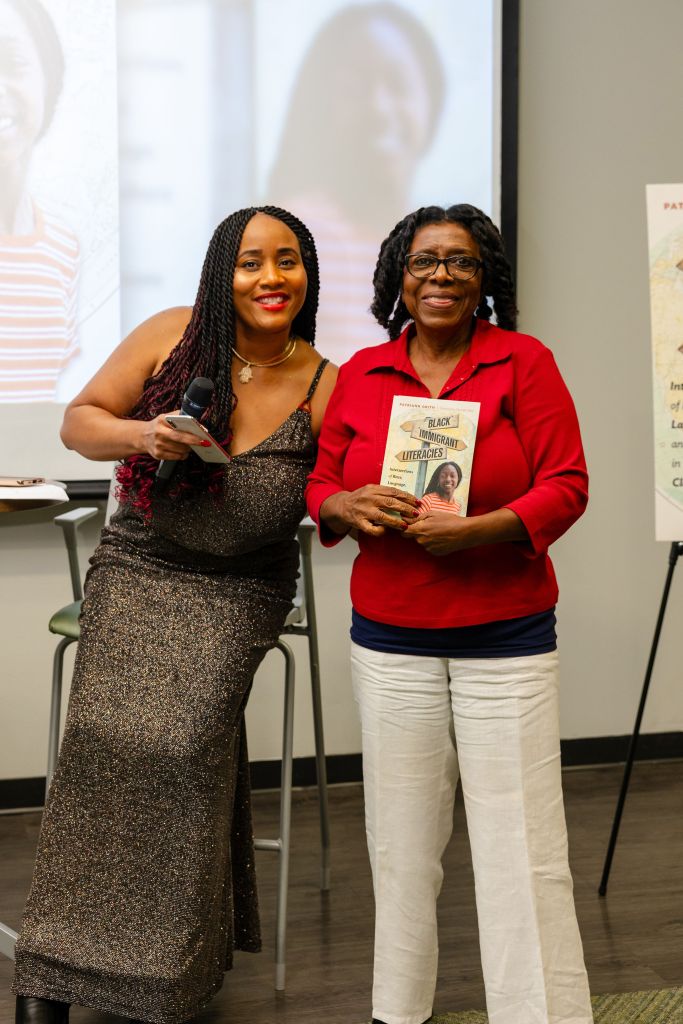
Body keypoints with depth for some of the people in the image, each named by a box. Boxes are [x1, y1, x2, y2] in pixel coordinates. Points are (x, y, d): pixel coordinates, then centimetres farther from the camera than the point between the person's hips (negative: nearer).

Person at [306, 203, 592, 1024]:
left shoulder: (523, 362, -3)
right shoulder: (359, 374, 6)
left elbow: (566, 487, -7)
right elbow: (320, 481, 11)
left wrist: (473, 529, -21)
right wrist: (345, 507, -13)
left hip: (506, 642, -3)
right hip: (389, 642, 3)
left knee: (522, 849, -2)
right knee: (400, 842, 11)